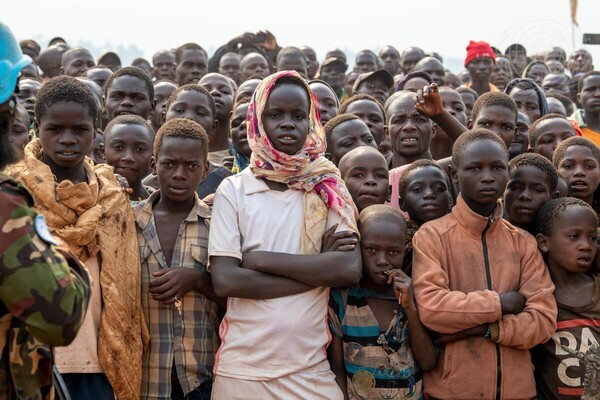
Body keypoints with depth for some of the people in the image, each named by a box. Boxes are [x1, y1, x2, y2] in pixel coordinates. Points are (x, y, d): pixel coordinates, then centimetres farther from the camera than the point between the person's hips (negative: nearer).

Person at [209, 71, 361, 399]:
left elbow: (350, 269, -10)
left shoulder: (330, 188, 2)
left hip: (310, 367, 1)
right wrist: (318, 267, -12)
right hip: (243, 367, -1)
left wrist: (261, 259, -13)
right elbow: (225, 281, -11)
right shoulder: (233, 190, -2)